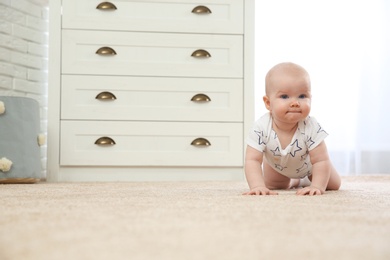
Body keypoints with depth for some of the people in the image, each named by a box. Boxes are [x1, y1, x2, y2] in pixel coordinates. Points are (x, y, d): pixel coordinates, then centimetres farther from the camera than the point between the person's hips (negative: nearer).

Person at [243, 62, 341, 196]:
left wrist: (317, 187, -50)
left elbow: (321, 161, -39)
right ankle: (294, 182, 46)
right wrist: (258, 186, -55)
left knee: (333, 185, 9)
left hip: (307, 164, -1)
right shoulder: (261, 128, -41)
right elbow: (252, 160, -41)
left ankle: (306, 181, 40)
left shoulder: (311, 128, -43)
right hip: (276, 165, 1)